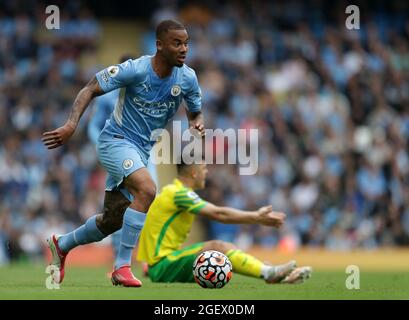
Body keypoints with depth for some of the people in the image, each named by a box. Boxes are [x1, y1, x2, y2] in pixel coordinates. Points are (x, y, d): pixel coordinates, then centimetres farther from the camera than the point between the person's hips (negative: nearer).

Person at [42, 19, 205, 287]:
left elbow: (195, 112, 11)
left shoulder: (188, 79, -5)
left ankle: (62, 245, 41)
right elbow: (90, 89, -14)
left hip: (141, 150, 7)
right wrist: (72, 124, -28)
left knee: (114, 220, 14)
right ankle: (122, 267, -25)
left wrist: (197, 124, -14)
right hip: (115, 141, -7)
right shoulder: (135, 70, -21)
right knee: (147, 189, -31)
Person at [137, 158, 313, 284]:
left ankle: (277, 275, -9)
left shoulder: (179, 192, 16)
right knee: (216, 247, -22)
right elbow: (219, 214, -19)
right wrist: (256, 218, -14)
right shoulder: (178, 193, -16)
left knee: (227, 248, 1)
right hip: (161, 264, -9)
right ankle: (270, 273, -26)